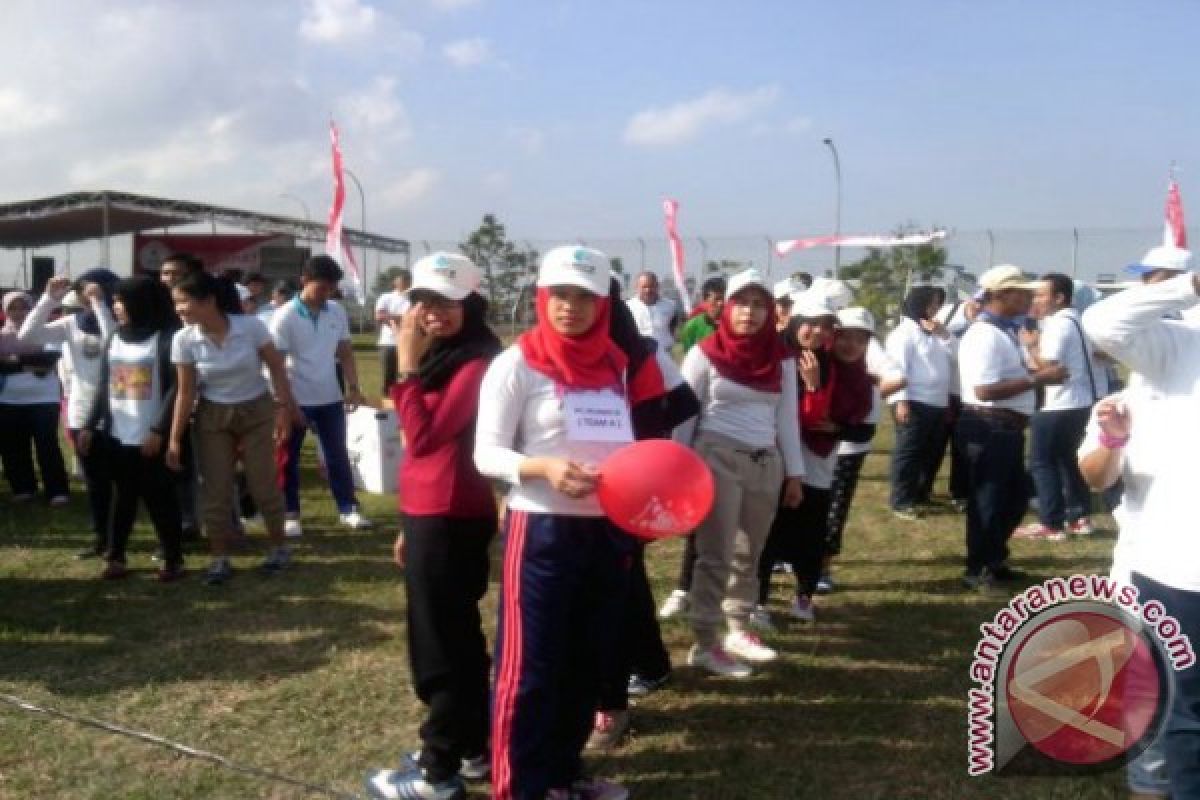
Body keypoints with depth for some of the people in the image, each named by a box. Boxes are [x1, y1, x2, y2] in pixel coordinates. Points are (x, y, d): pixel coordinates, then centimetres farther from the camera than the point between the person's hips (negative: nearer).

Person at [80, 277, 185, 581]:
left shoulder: (165, 339, -6)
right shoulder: (114, 340, 12)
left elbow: (175, 388, -11)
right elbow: (103, 388, 15)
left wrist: (159, 430, -17)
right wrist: (90, 426, 9)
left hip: (151, 437, -5)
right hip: (117, 436, 5)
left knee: (160, 498, 1)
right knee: (122, 497, 12)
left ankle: (173, 559, 10)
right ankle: (115, 557, 19)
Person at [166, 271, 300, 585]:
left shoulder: (251, 326, -20)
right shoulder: (183, 339, -14)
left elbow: (276, 367, -6)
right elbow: (185, 392, -7)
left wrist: (285, 406, -6)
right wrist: (175, 439, -7)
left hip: (256, 412, -1)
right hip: (212, 418, 1)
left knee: (264, 484, 4)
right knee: (215, 489, 2)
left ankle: (278, 548, 24)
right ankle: (220, 558, 15)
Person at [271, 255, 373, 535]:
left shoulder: (337, 312, 0)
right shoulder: (285, 317, -13)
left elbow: (346, 352, 8)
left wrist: (353, 388, -1)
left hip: (330, 398, 4)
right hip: (296, 399, -4)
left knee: (337, 455, 9)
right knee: (289, 458, 7)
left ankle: (348, 509, 17)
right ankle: (291, 514, 16)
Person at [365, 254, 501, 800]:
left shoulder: (475, 365, -17)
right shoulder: (441, 361, 15)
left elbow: (424, 436, -24)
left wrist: (407, 366, -19)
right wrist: (410, 524, 20)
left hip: (451, 520, -10)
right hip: (431, 516, 10)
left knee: (438, 645, -1)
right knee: (456, 637, 17)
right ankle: (472, 748, 29)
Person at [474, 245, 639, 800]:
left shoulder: (615, 365, 9)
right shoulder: (517, 364, -7)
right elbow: (486, 453, -10)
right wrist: (544, 468, -26)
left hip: (608, 532, 6)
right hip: (542, 530, -6)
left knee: (587, 661, 15)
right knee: (530, 667, 1)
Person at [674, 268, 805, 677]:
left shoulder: (781, 358, 6)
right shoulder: (705, 354, -6)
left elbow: (787, 417, 10)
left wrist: (794, 472, 9)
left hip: (765, 463, 5)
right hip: (717, 459, -5)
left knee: (749, 555, 13)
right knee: (716, 555, -3)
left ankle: (738, 630, 26)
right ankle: (704, 643, 4)